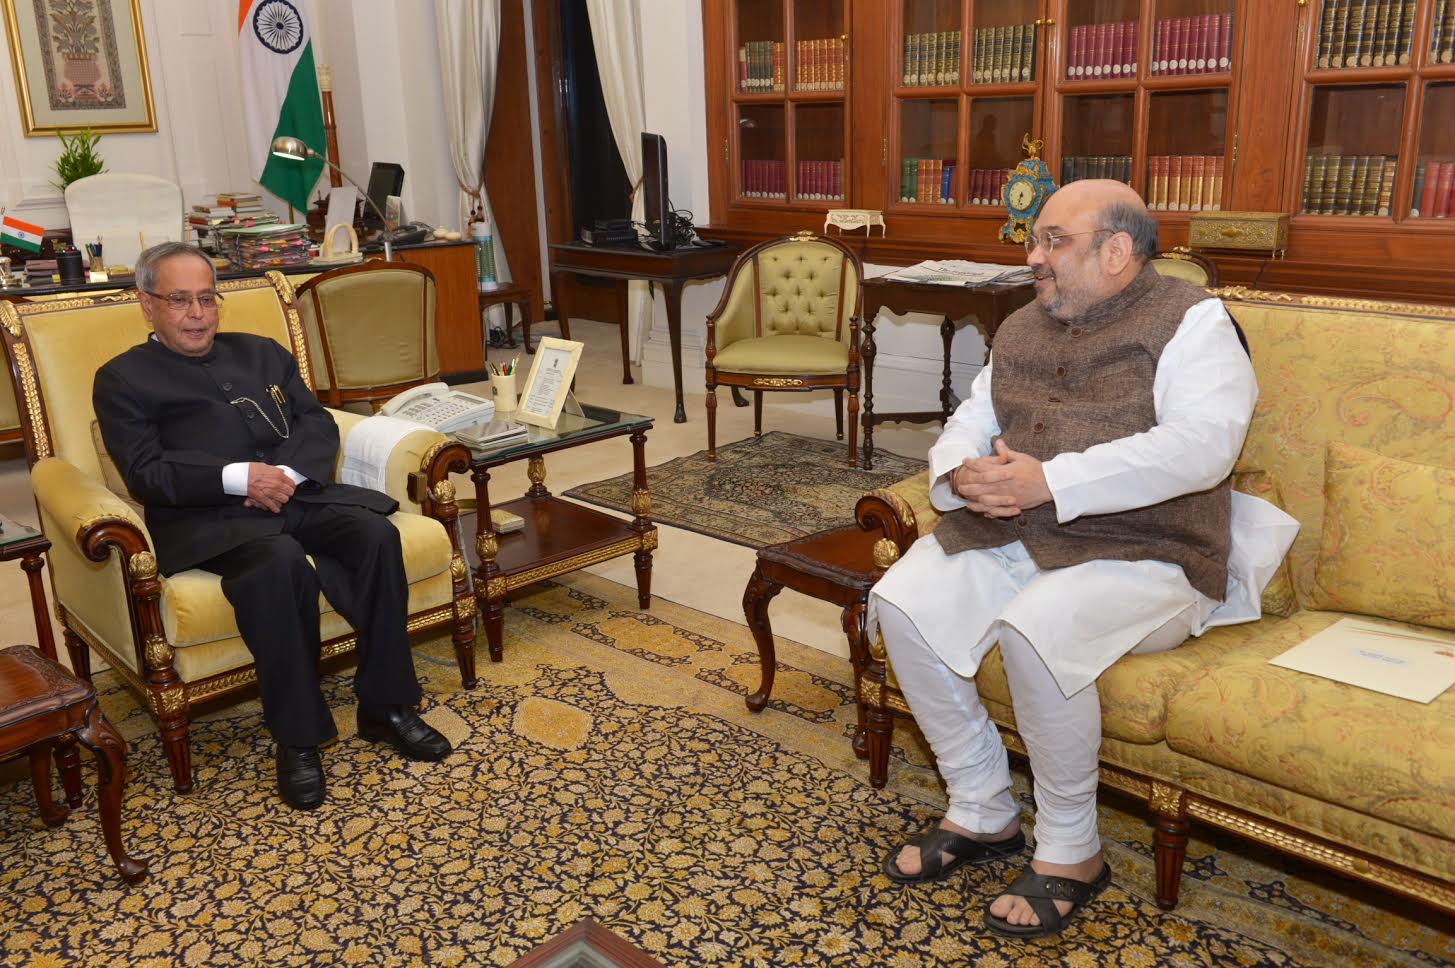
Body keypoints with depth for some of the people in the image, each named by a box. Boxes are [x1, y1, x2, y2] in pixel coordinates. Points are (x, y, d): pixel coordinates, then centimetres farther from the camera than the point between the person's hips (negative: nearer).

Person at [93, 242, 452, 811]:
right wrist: (240, 478, -18)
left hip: (296, 492, 4)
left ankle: (385, 707, -15)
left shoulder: (262, 353, 24)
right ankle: (296, 737, -23)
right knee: (281, 560, -36)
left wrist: (289, 472, -9)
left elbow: (319, 425, 13)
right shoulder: (123, 379, 11)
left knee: (376, 532, -25)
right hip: (207, 515, -4)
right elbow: (146, 473, -3)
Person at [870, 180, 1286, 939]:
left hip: (1144, 555, -7)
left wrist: (1050, 481, -25)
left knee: (1033, 628, -34)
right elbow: (969, 420, 17)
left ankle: (1070, 852, -10)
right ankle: (982, 813, 1)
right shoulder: (1022, 329, 17)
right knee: (900, 603, -15)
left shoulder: (1189, 322, -4)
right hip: (1010, 537, 7)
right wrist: (960, 472, -9)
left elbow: (1202, 446, -19)